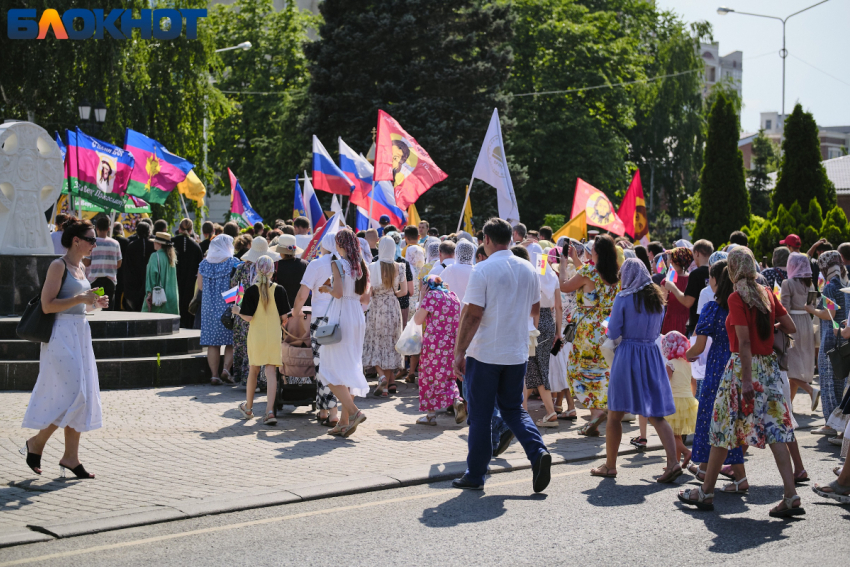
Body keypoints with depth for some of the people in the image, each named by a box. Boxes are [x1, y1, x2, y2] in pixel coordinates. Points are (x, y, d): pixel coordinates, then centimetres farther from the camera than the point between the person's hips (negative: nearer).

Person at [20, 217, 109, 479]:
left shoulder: (80, 266, 15)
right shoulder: (58, 266, -10)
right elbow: (47, 305, -17)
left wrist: (94, 303, 7)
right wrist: (80, 299, -21)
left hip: (80, 333, 9)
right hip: (62, 335, -9)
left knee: (81, 396, 6)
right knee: (72, 394, -12)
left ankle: (71, 457, 11)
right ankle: (36, 443, 5)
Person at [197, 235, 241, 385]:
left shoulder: (204, 264, 5)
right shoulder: (233, 263, -6)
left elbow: (200, 286, 11)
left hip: (209, 307, 3)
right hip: (228, 306, -3)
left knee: (212, 343, 5)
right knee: (231, 341, 6)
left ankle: (214, 375, 3)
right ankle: (226, 369, -9)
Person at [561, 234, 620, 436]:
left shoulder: (588, 272, -14)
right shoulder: (617, 275, 5)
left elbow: (564, 287, -2)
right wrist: (575, 259, 26)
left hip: (590, 329, -6)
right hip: (610, 329, 6)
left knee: (582, 370, 6)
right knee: (603, 373, 11)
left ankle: (596, 410, -13)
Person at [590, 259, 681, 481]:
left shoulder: (623, 298, -8)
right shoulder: (657, 297, 8)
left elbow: (613, 333, -7)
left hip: (627, 356, -5)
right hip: (652, 355, 5)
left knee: (615, 414, 6)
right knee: (657, 414, 4)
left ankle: (610, 465, 14)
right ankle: (673, 461, -9)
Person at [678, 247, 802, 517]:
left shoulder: (736, 297, -12)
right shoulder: (767, 294, 7)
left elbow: (744, 342, -18)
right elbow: (791, 327, 9)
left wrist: (747, 381, -19)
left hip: (744, 365, -6)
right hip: (769, 365, 6)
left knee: (722, 429, 5)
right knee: (775, 430, 5)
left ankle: (706, 492, 15)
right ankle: (791, 497, -1)